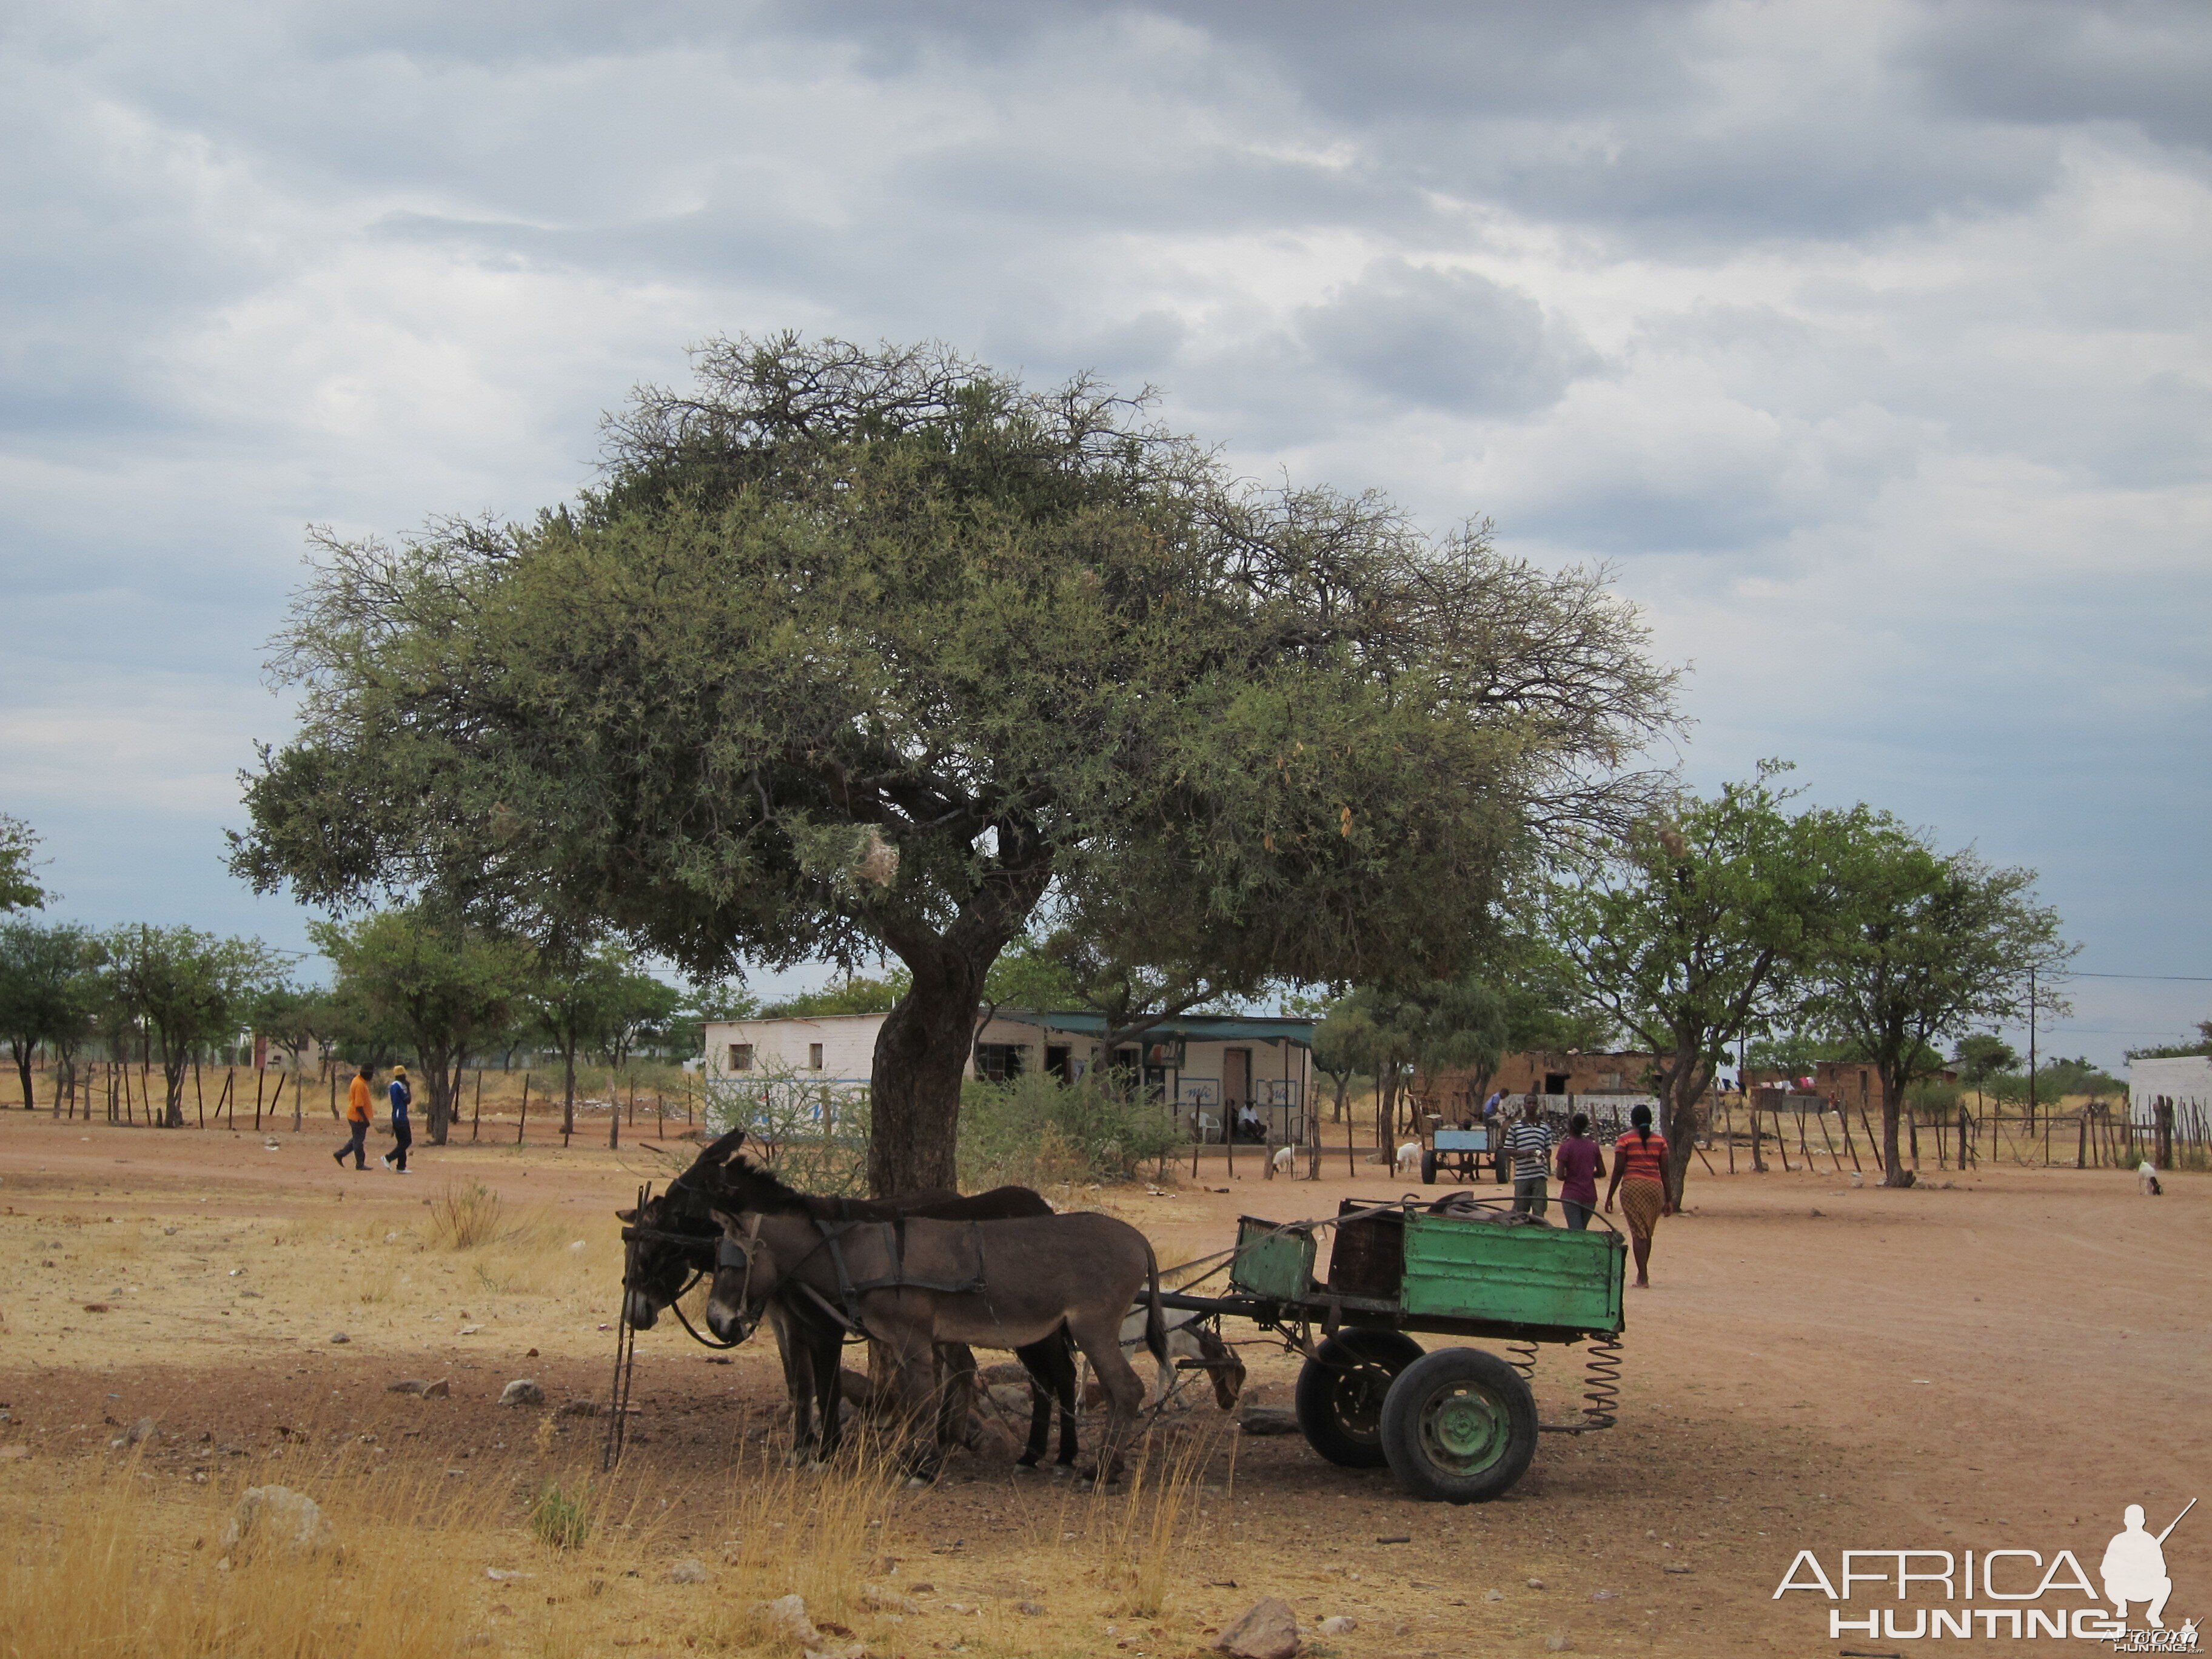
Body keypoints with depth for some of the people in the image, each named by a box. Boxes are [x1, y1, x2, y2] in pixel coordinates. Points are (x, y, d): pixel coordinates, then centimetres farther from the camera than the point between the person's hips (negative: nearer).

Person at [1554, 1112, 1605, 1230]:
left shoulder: (1566, 1147, -10)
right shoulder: (1593, 1146, 4)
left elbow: (1560, 1176, -13)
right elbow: (1602, 1172, 7)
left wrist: (1569, 1177, 7)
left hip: (1571, 1197, -5)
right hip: (1590, 1197, 5)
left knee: (1576, 1233, -7)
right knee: (1582, 1231, 19)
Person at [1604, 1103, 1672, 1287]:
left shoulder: (1625, 1140, 0)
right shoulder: (1660, 1141, 8)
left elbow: (1618, 1170, -3)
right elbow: (1665, 1171, 7)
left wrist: (1610, 1196, 3)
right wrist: (1668, 1199, 12)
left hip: (1632, 1187, -3)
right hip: (1655, 1187, 3)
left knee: (1638, 1232, -3)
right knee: (1648, 1233, 16)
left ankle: (1643, 1278, -11)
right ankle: (1642, 1275, 25)